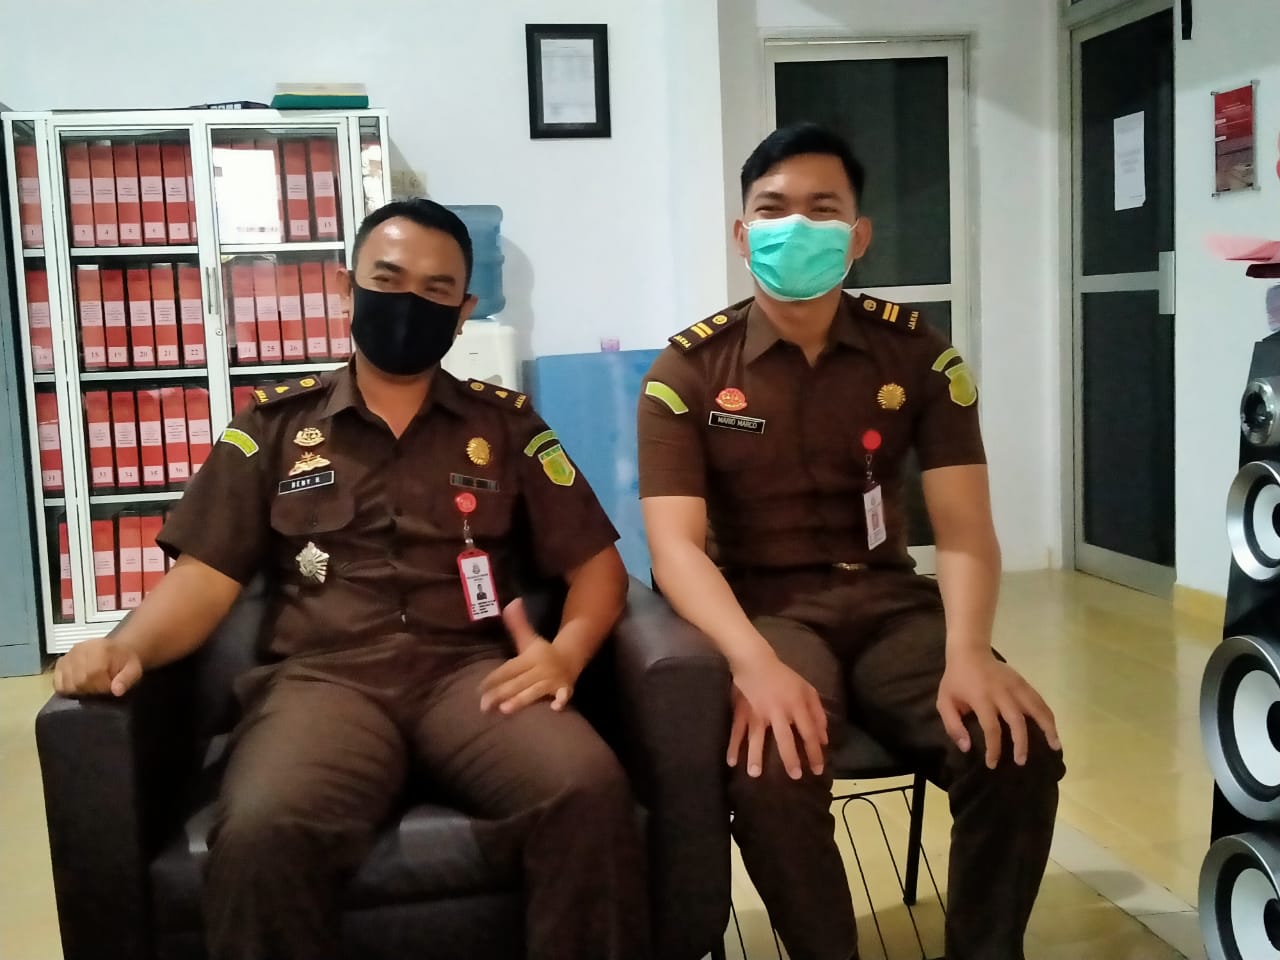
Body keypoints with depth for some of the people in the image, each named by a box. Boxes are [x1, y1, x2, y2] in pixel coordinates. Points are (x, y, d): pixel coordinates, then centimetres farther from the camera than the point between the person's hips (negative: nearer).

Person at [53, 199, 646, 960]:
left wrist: (566, 652, -8)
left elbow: (596, 562, 12)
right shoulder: (275, 424, 16)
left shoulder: (506, 423, 16)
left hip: (472, 669, 1)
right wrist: (128, 646, -10)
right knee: (260, 834, -33)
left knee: (589, 793, -31)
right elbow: (208, 574, 10)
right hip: (323, 676, 0)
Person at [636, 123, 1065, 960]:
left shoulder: (916, 352, 2)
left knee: (1018, 748, -23)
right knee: (773, 768, -33)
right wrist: (755, 661, -32)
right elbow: (676, 543, -13)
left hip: (891, 600, 2)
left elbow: (964, 526, -4)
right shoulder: (688, 370, -4)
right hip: (766, 607, -2)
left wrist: (968, 653, -25)